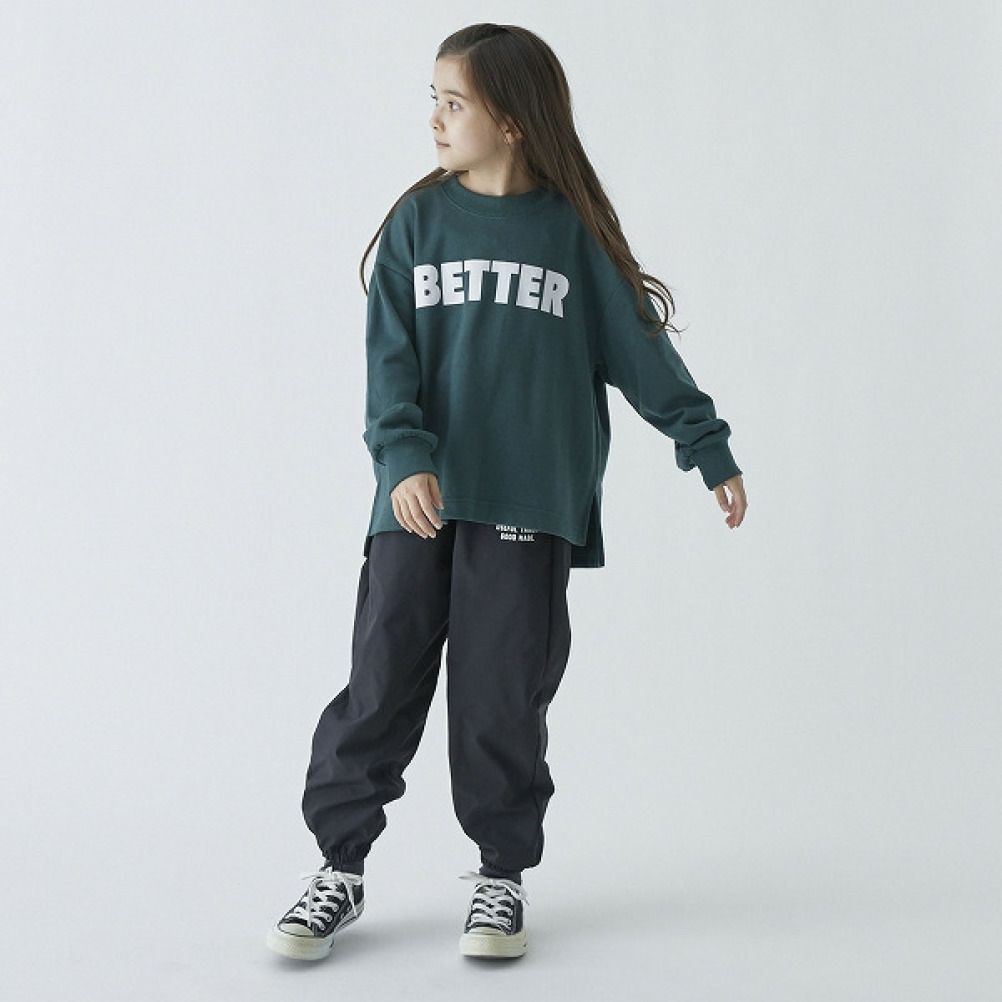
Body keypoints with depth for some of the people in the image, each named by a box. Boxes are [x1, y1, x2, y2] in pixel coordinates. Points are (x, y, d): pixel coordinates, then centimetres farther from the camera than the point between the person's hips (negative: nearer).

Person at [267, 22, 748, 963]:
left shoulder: (572, 230, 2)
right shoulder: (418, 221, 6)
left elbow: (640, 348, 8)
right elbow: (390, 356, 0)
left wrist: (709, 447, 9)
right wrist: (403, 458, -15)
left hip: (528, 505, -1)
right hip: (420, 497, 2)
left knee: (503, 691, 3)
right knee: (381, 679, 2)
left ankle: (502, 872, 19)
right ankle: (340, 866, 14)